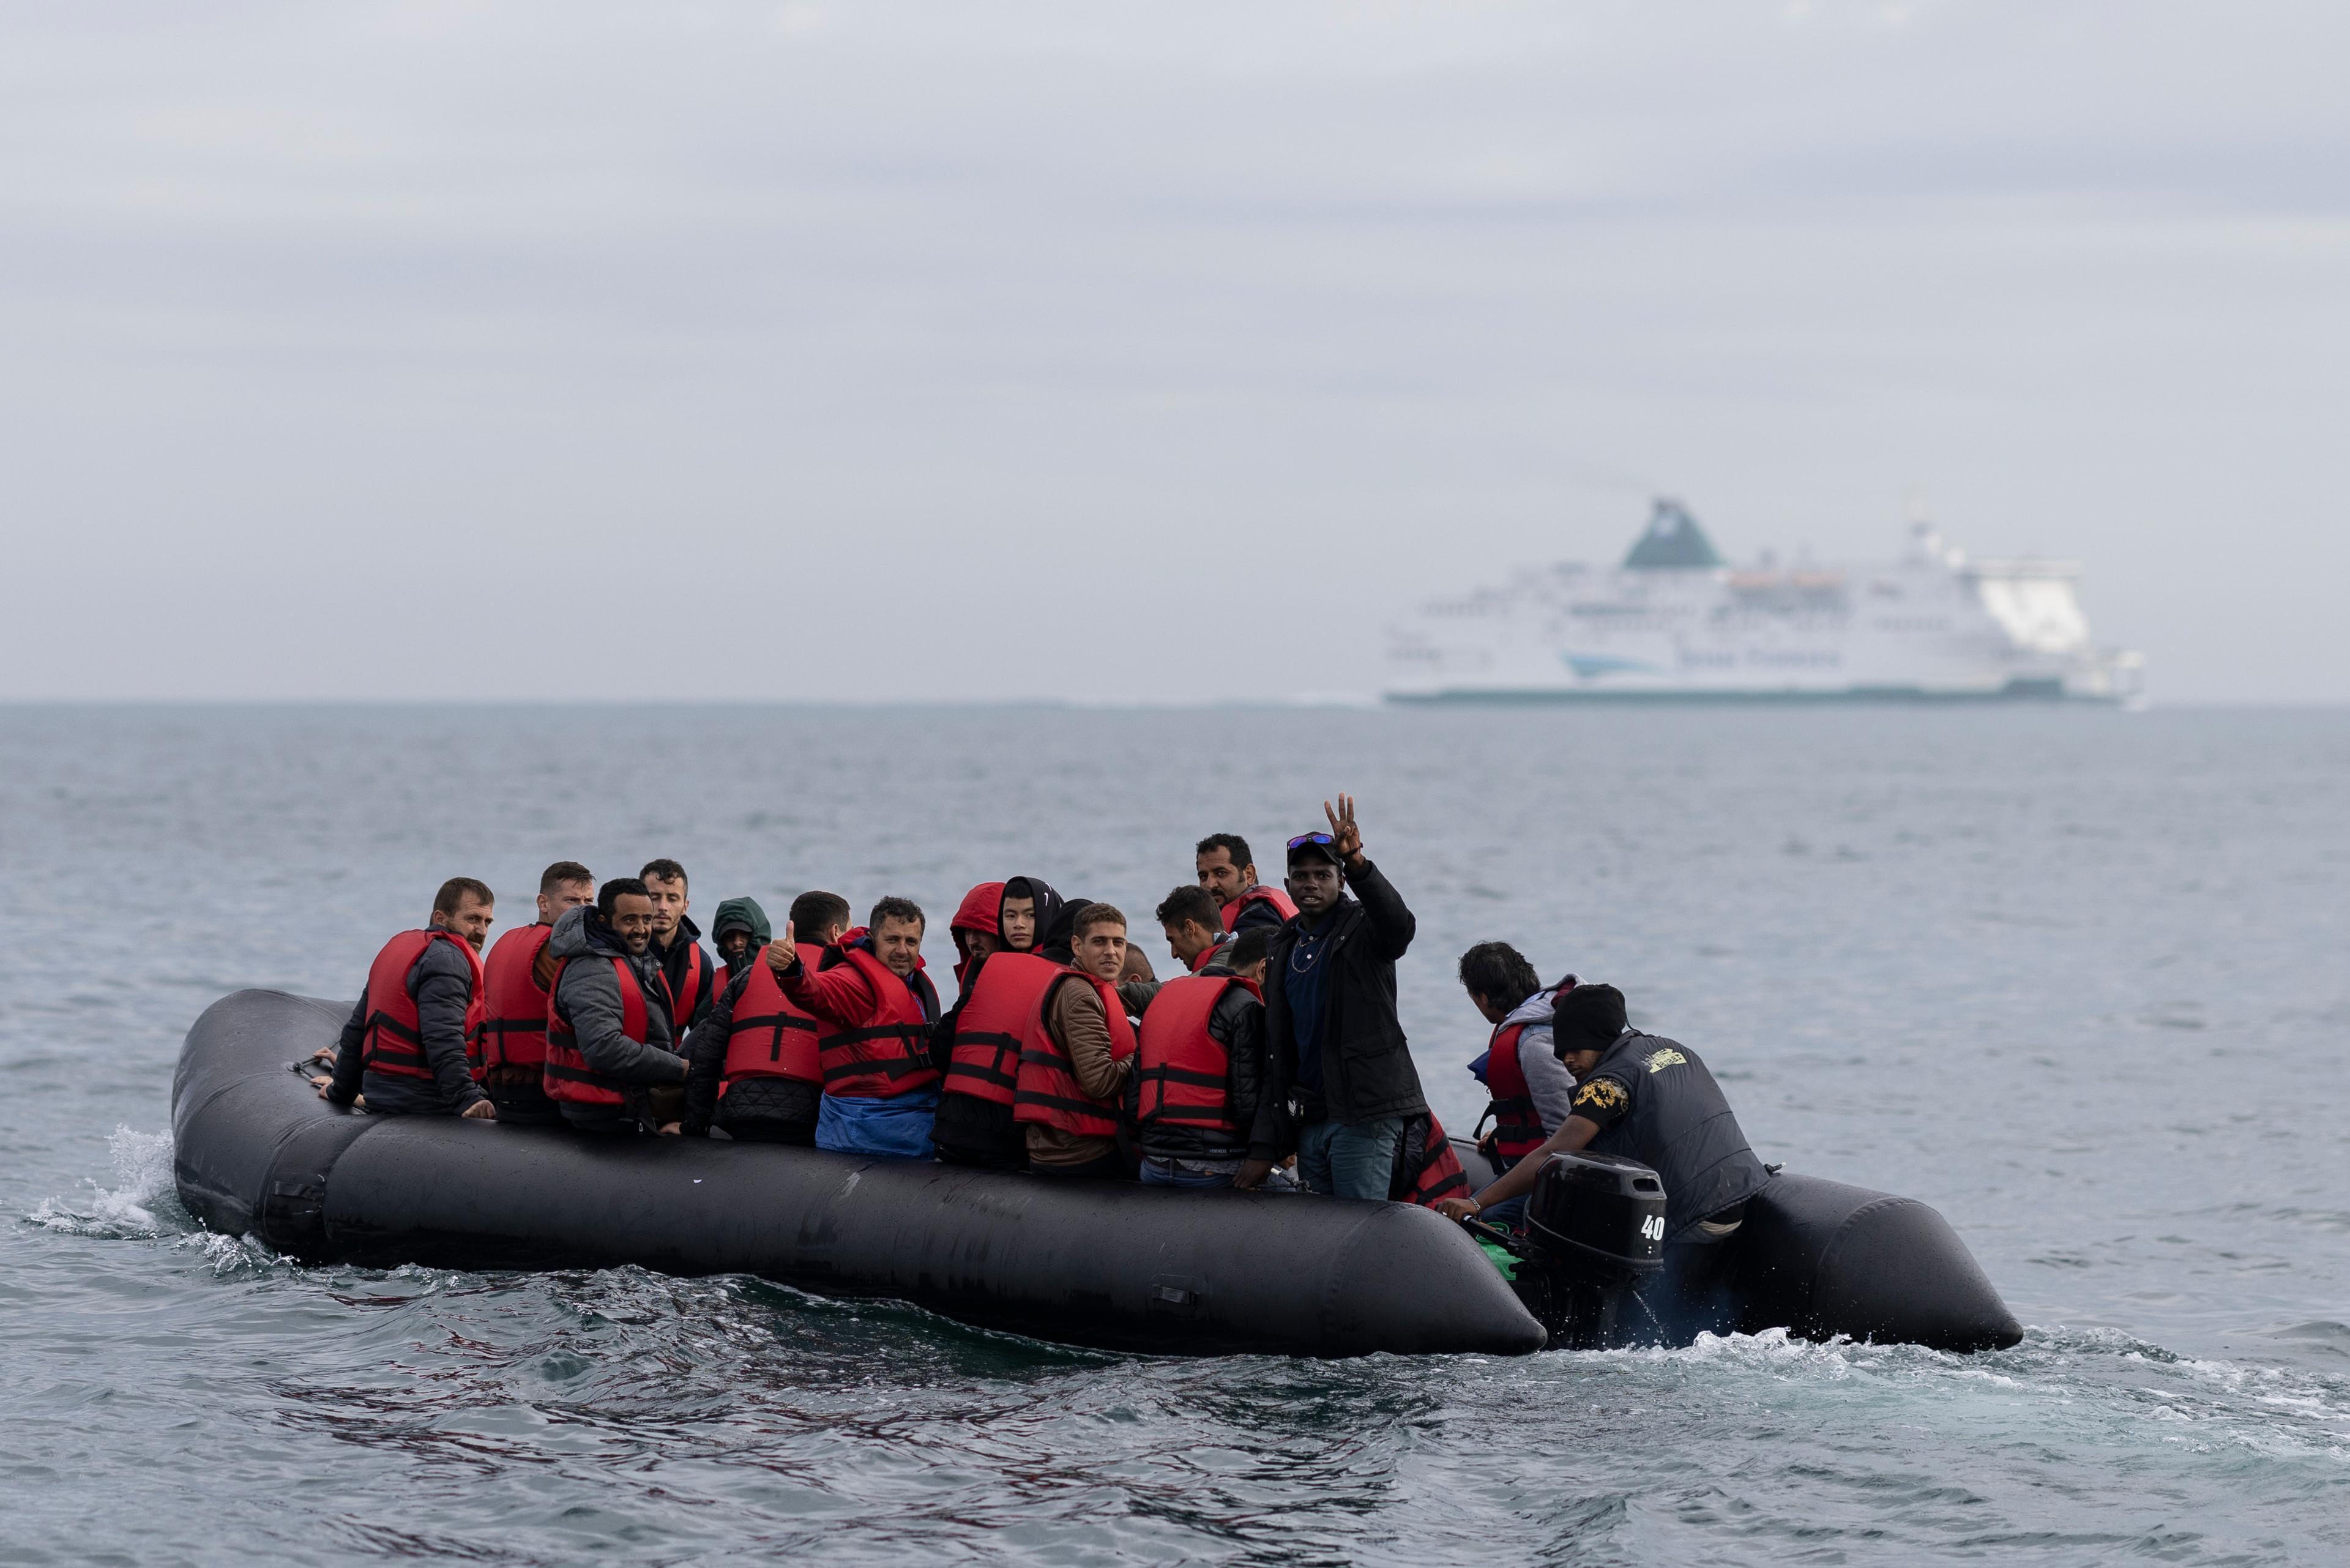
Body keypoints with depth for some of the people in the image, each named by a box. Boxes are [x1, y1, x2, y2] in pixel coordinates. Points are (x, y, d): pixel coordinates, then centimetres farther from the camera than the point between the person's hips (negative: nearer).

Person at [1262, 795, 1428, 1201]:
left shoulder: (1362, 930, -3)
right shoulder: (1283, 946, 16)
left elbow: (1399, 925, -29)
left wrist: (1357, 864, -44)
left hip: (1364, 1113, -7)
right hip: (1310, 1116, 7)